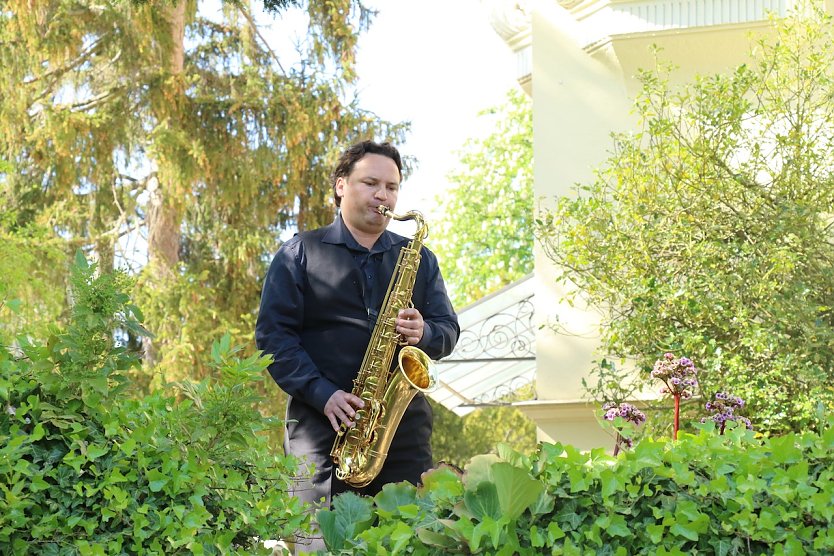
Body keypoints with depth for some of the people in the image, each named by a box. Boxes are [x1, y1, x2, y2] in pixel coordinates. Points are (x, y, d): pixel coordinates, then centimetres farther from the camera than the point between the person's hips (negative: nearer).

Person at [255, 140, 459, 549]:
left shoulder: (418, 259, 18)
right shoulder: (300, 254, 7)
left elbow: (448, 330, 15)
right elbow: (272, 334, 0)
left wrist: (423, 333, -10)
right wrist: (323, 394, -13)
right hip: (321, 422, -2)